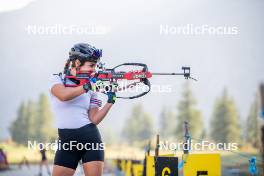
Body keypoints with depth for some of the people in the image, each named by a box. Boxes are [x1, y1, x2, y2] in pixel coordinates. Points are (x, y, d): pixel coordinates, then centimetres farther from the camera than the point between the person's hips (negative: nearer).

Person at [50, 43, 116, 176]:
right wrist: (86, 86, -23)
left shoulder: (91, 88, 8)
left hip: (91, 139, 2)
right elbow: (63, 95, -22)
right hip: (67, 142, -2)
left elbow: (94, 119, 0)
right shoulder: (57, 80, 2)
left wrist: (110, 102, -10)